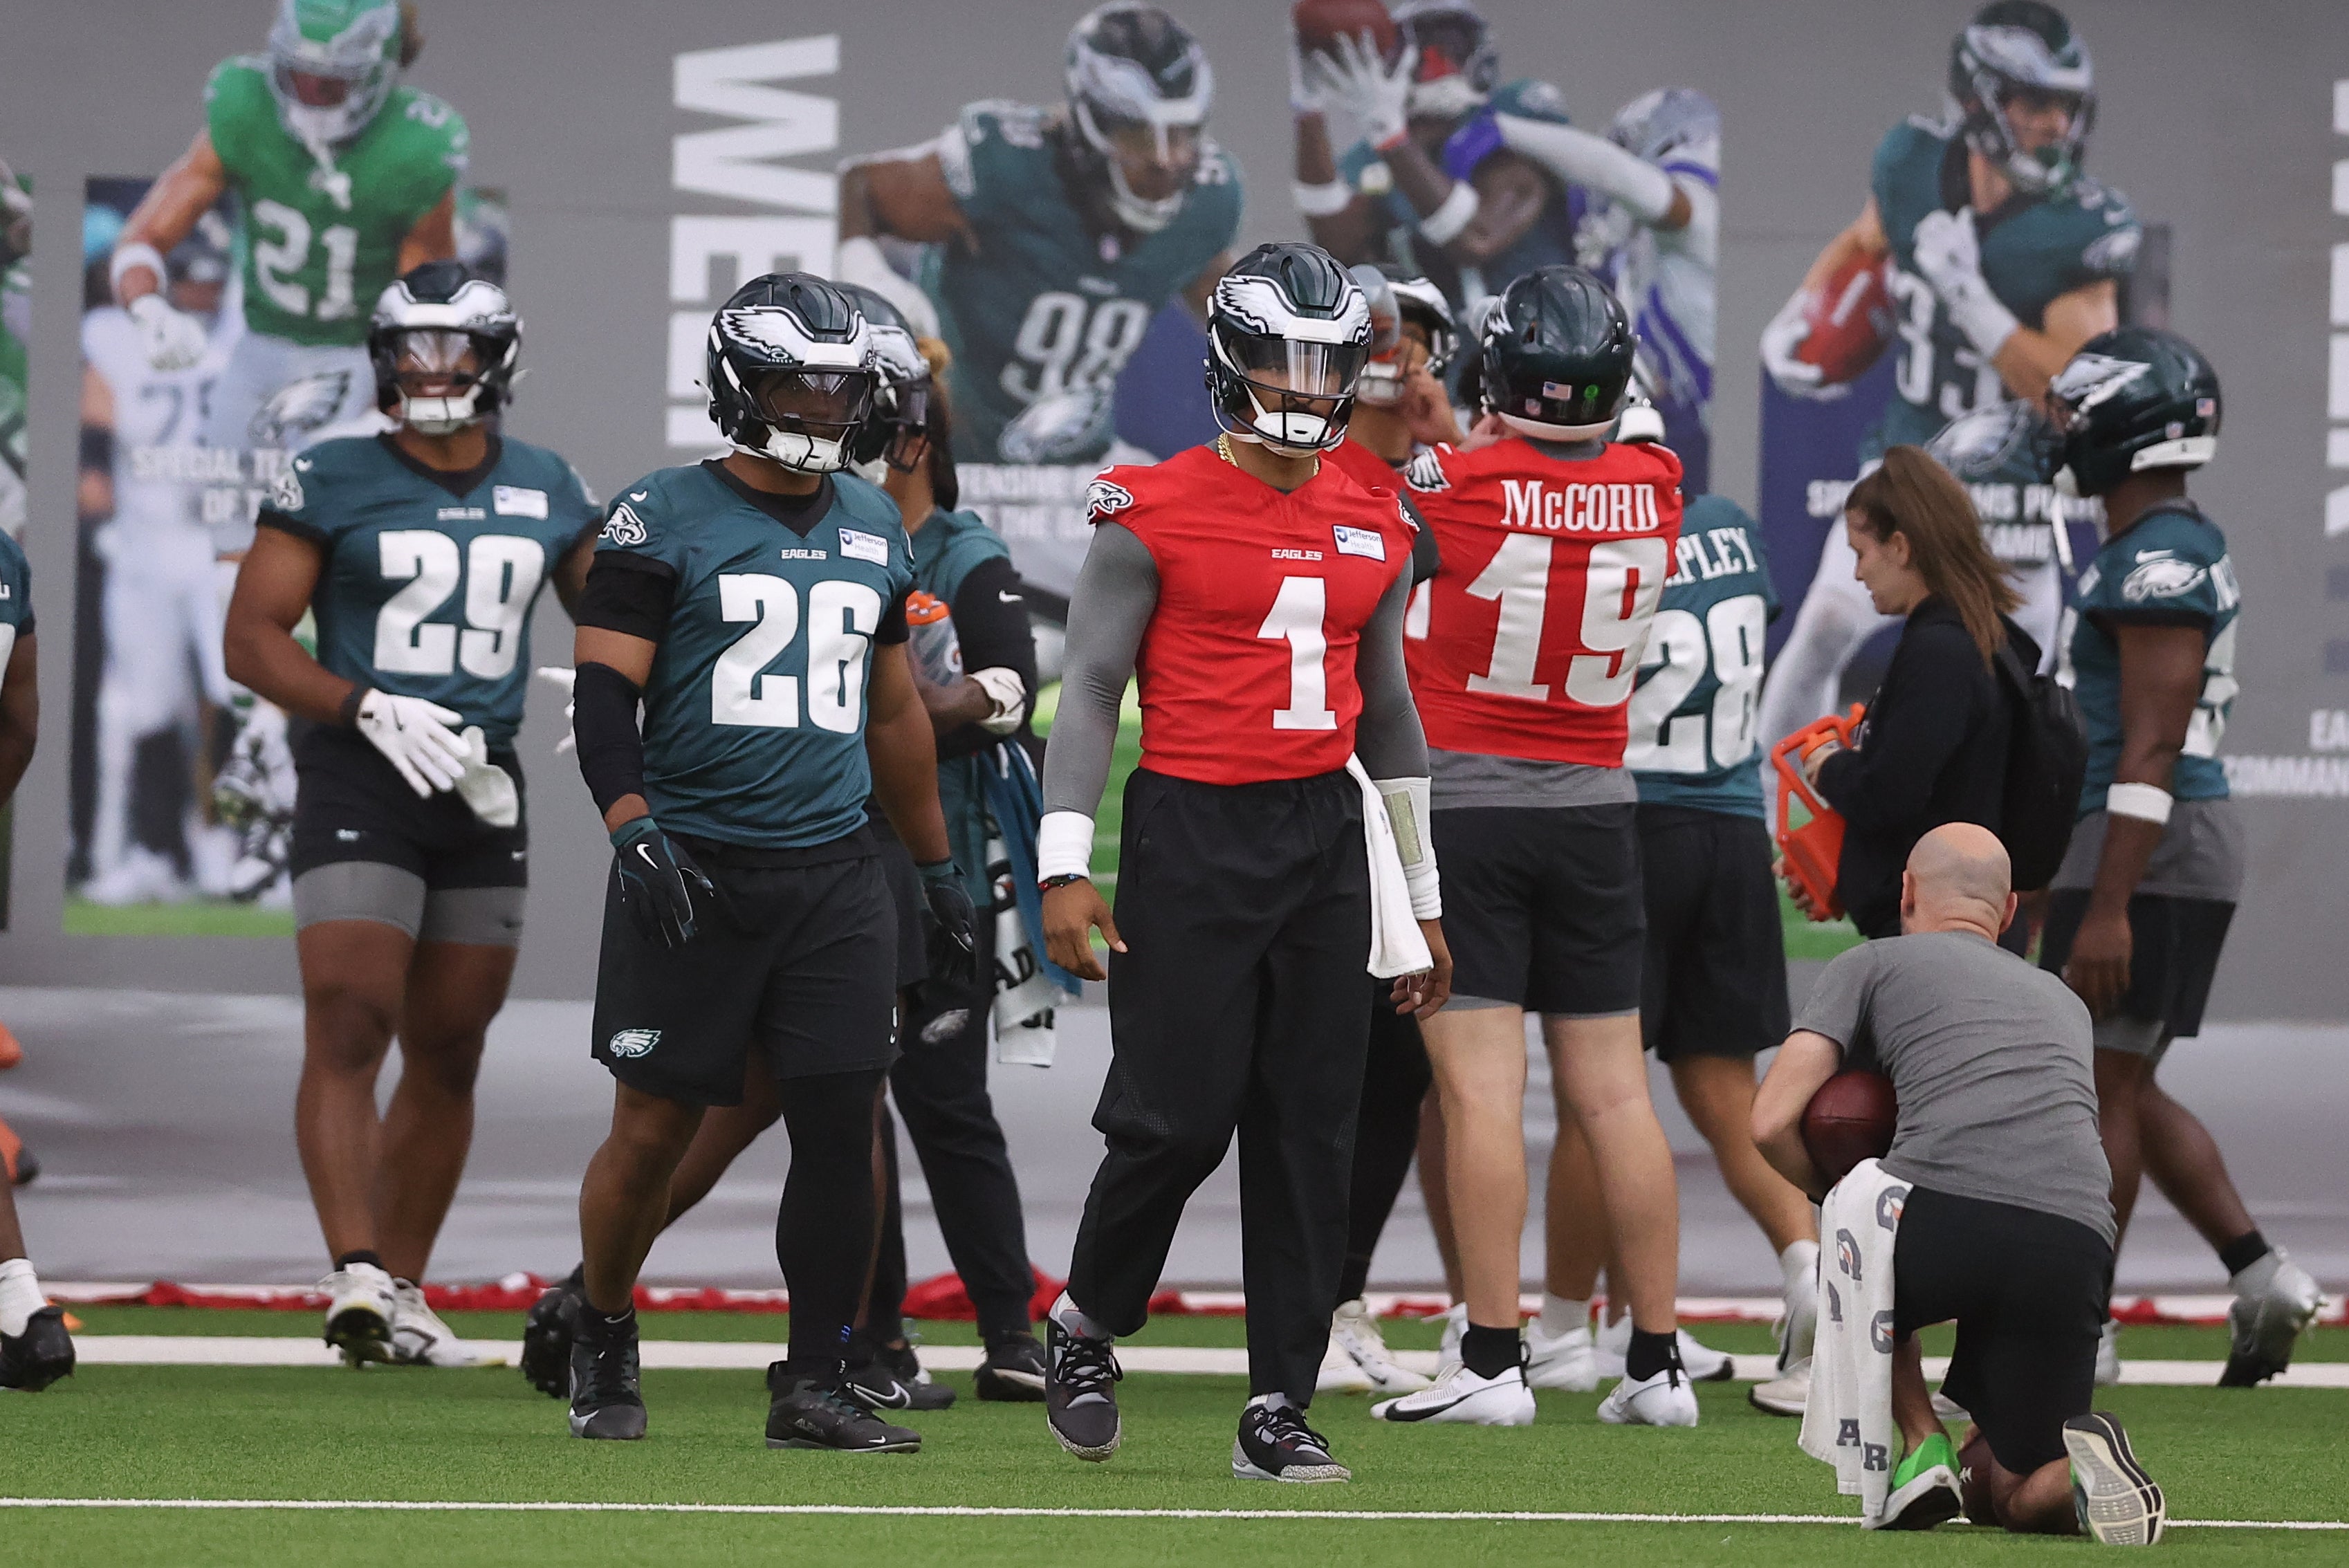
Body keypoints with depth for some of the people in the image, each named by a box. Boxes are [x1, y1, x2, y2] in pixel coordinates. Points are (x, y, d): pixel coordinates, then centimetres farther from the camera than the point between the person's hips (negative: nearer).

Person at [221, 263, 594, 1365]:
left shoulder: (546, 493, 9)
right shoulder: (332, 483, -3)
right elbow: (251, 640, -6)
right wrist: (373, 711, -18)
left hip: (482, 793, 5)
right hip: (358, 783, -5)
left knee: (448, 1052, 8)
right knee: (348, 1027, -16)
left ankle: (403, 1289, 16)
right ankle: (357, 1277, -23)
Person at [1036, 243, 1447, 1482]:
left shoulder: (1375, 527, 12)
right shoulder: (1156, 513, -4)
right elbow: (1091, 687, -4)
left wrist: (1419, 902, 22)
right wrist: (1065, 868, -12)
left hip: (1326, 836, 5)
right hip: (1194, 833, -5)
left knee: (1309, 1133, 2)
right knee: (1178, 1117, -7)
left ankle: (1279, 1410, 7)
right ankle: (1085, 1329, 19)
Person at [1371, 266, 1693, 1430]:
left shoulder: (1454, 485, -16)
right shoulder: (1654, 492, -2)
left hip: (1461, 805, -4)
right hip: (1594, 811, 4)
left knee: (1481, 1089, -5)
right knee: (1613, 1093, 8)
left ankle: (1493, 1361, -7)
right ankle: (1657, 1362, 9)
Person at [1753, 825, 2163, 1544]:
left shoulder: (1872, 964, 21)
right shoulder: (2063, 1000, 36)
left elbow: (1773, 1123, 9)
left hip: (1941, 1216, -3)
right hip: (2076, 1237, 3)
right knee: (2014, 1498, 19)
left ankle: (1923, 1442, 12)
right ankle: (2078, 1460, -16)